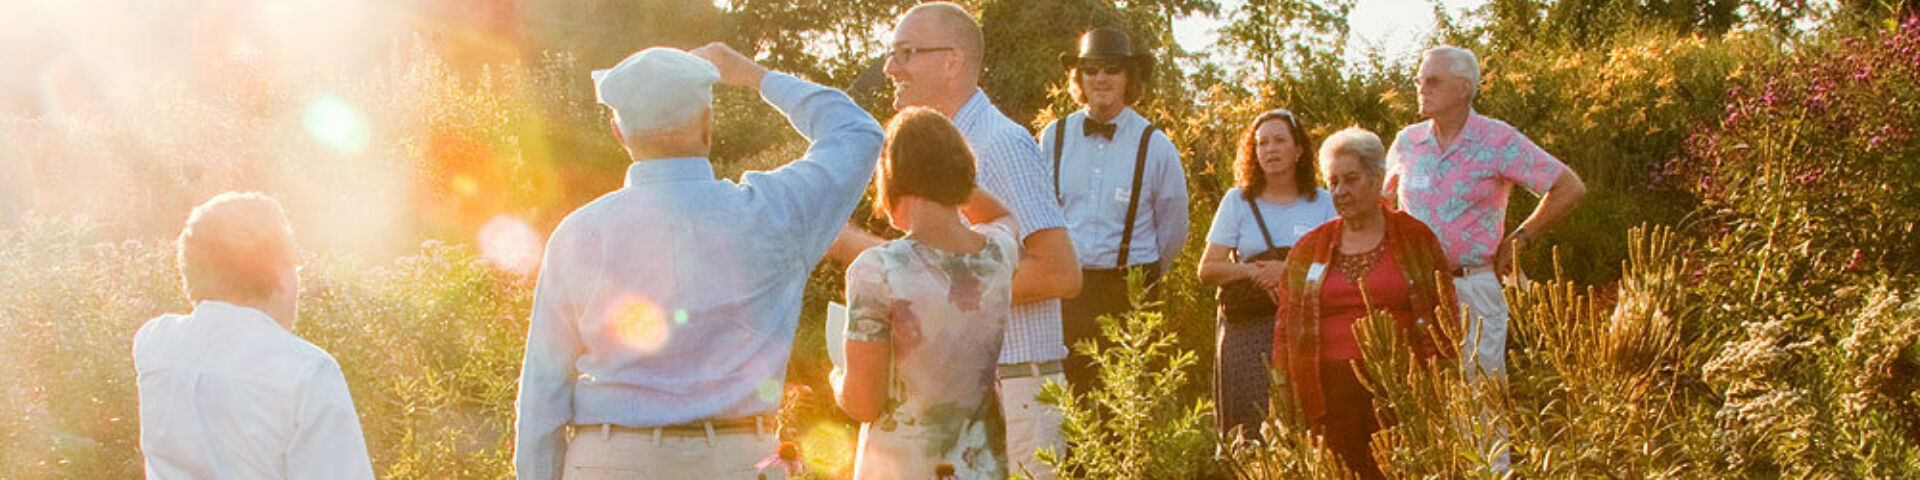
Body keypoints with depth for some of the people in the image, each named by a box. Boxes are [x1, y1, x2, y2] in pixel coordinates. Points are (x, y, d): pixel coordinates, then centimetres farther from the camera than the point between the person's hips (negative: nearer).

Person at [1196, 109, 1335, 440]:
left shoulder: (1322, 204, 11)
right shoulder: (1238, 201, 12)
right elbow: (1208, 269, 7)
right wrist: (1252, 271, -10)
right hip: (1247, 329, 0)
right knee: (1251, 427, -11)